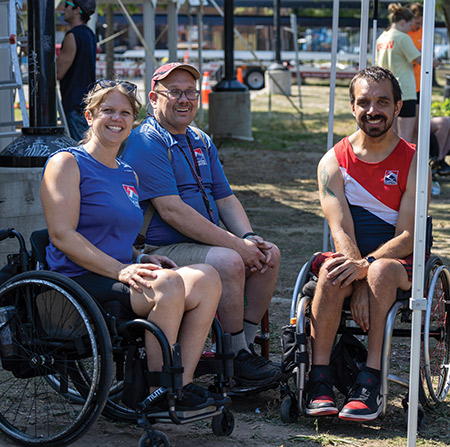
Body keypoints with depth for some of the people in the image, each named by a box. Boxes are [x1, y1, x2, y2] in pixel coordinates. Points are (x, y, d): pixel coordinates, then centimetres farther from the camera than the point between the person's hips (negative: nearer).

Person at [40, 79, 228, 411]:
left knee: (207, 278, -17)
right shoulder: (67, 163, -1)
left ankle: (183, 384, -19)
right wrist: (120, 270, -21)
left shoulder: (129, 175, 23)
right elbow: (62, 235, -12)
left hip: (116, 276, 7)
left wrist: (142, 260, 4)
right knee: (168, 284, -31)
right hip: (78, 283, -7)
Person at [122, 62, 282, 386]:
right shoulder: (146, 143, -12)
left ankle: (246, 345, 0)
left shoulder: (202, 143, 18)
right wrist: (236, 244, -22)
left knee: (270, 254, -8)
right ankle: (239, 359, -15)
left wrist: (250, 238, -7)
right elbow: (172, 211, -21)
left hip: (209, 242, 9)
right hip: (161, 252, -9)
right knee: (228, 262, -30)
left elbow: (226, 199, 15)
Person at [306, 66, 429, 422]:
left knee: (381, 271, -36)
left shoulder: (413, 162, -1)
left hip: (398, 262, -1)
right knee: (332, 274, -33)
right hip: (352, 259, 1)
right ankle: (320, 381, -30)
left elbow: (407, 237, -9)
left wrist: (365, 266, -28)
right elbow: (341, 231, -8)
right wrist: (358, 284, -25)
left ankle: (370, 383, -33)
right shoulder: (333, 162, 3)